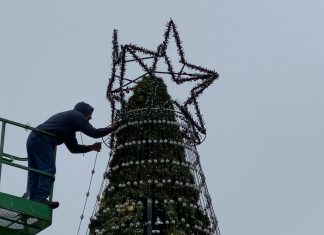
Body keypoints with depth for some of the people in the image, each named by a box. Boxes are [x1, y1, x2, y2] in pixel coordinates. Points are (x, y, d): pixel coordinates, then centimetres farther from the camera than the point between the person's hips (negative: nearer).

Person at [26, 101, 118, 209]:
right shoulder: (77, 116, 5)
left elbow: (73, 147, 32)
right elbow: (94, 133, -3)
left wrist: (91, 147, 25)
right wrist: (112, 128, 11)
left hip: (33, 138, 10)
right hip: (43, 140, -10)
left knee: (35, 173, 6)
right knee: (48, 170, -15)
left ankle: (34, 200, 0)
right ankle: (41, 198, -24)